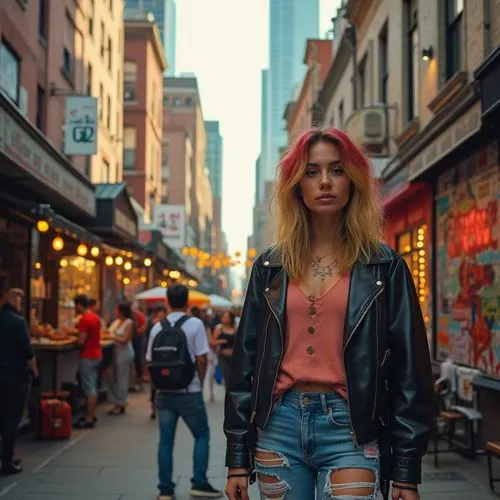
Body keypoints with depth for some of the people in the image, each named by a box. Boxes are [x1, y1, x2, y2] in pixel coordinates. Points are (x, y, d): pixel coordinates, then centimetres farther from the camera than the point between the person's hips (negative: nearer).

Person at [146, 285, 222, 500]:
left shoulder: (157, 327, 4)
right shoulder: (195, 324, -7)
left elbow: (150, 361, 6)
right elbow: (201, 359, -10)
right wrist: (199, 382, 5)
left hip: (164, 392, 4)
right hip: (189, 392, -4)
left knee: (166, 440, 8)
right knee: (201, 435, 11)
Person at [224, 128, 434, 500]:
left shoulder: (384, 266, 1)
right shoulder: (270, 266, 8)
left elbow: (409, 369, -1)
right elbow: (246, 361, 9)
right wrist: (238, 458, 6)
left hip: (350, 430, -2)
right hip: (278, 427, 3)